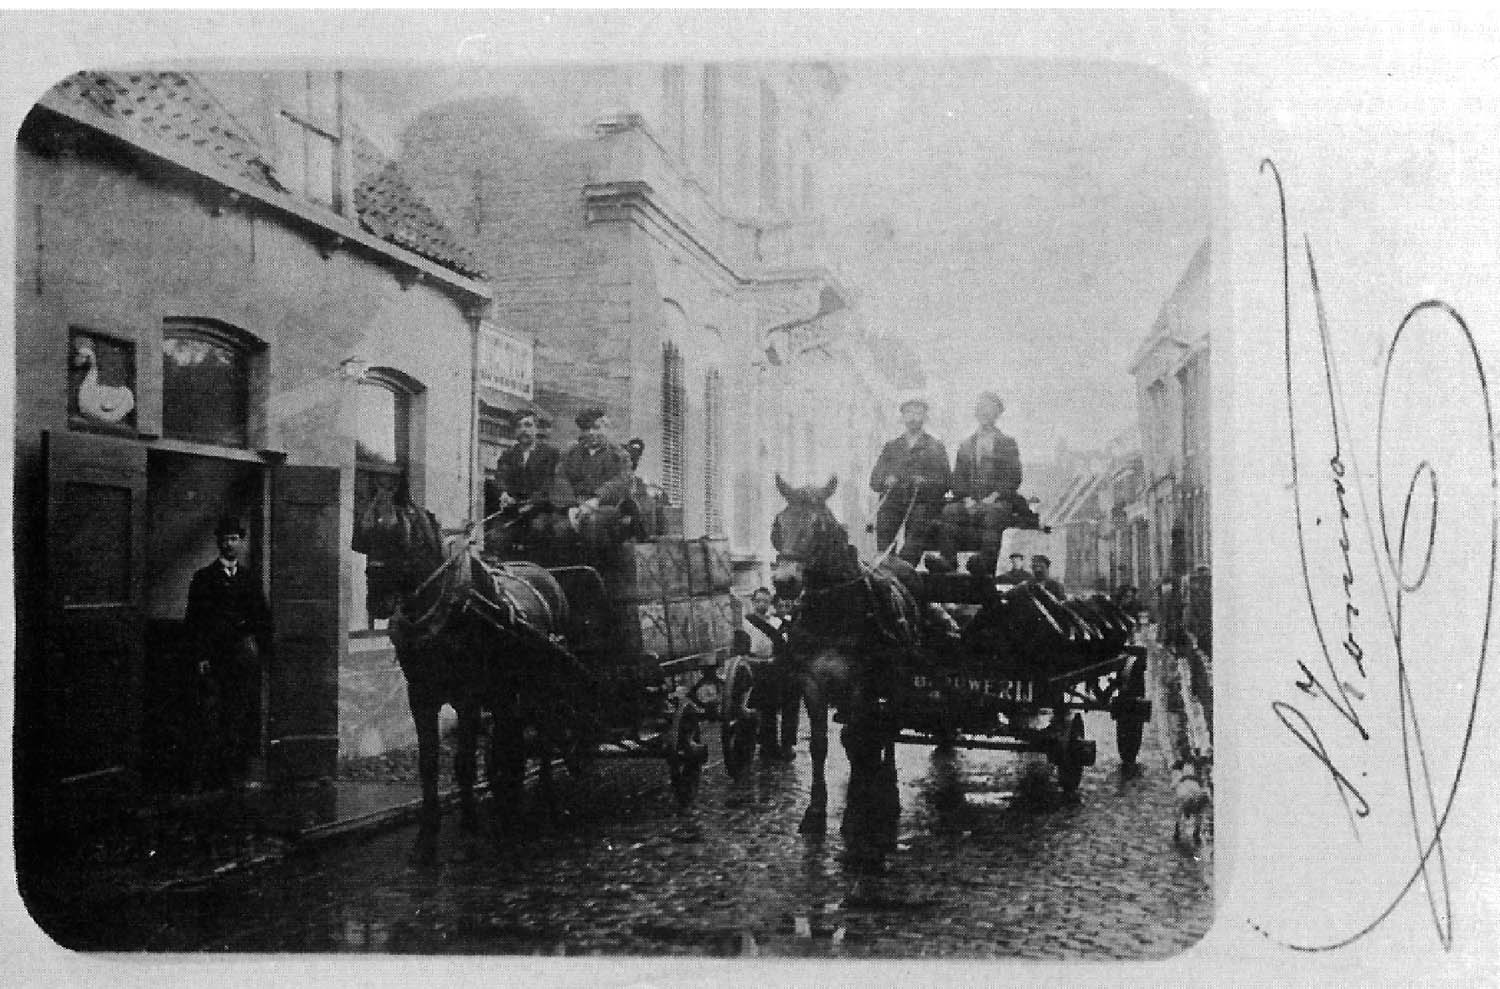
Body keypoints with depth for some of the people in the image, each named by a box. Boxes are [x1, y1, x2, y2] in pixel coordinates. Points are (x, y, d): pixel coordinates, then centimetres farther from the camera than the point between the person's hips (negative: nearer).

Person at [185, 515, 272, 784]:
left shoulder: (250, 578, 20)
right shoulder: (204, 578, 10)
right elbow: (194, 620, 4)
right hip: (217, 653, -3)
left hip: (247, 644, 3)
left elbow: (264, 618, 20)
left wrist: (259, 640, 0)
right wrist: (201, 656, -6)